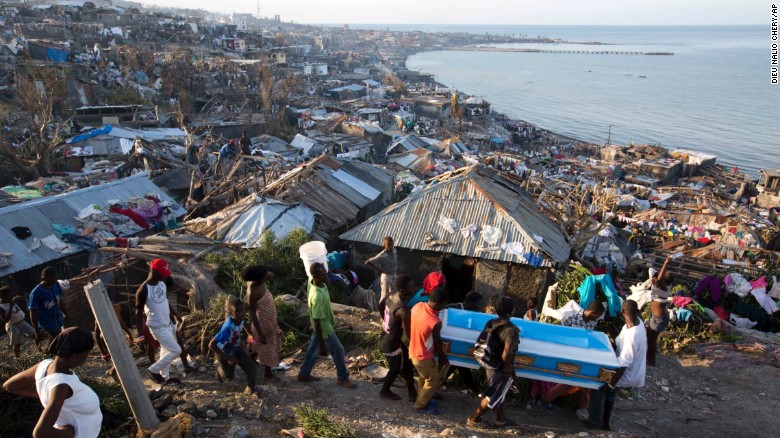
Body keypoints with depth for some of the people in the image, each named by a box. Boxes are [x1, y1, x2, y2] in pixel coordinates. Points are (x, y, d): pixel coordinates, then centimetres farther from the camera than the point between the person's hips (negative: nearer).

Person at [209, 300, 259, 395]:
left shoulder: (240, 319, -21)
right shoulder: (227, 328, -41)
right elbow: (211, 345, -39)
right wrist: (228, 358, -33)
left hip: (236, 349, 5)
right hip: (225, 353, -5)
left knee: (252, 368, -8)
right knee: (228, 377, 15)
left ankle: (250, 388, 19)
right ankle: (219, 365, 46)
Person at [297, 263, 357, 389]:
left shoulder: (314, 282, -13)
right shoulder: (317, 296, -40)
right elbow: (317, 322, -32)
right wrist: (322, 345, -23)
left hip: (323, 324, 9)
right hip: (324, 328, -9)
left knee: (313, 348, 24)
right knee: (338, 350, 10)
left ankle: (303, 374, 41)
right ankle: (343, 379, 30)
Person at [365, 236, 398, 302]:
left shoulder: (394, 250, -7)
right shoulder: (381, 256, -27)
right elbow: (367, 262, -29)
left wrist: (396, 266, 6)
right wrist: (378, 269, -21)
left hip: (394, 275, 7)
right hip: (386, 276, -7)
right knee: (385, 296, 4)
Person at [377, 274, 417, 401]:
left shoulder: (391, 296, -8)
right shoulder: (403, 311, -35)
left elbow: (380, 306, 13)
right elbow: (409, 334, -26)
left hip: (385, 338, 8)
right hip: (391, 344, -8)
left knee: (407, 363, 20)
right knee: (396, 369, 18)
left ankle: (412, 392, 34)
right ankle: (385, 391, 42)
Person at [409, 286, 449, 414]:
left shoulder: (417, 306, -14)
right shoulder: (435, 322, -34)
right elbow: (437, 344, -17)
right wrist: (443, 359, 1)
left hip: (413, 352, 7)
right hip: (424, 357, -7)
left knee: (423, 377, 30)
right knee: (433, 381, 18)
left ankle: (422, 399, 48)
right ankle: (421, 405, 34)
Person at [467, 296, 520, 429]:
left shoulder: (491, 323, -5)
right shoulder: (512, 330, -28)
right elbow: (506, 353, -38)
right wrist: (508, 366, -19)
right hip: (501, 369, -8)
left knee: (498, 393, 27)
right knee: (494, 397, 13)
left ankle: (500, 419, 43)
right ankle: (473, 419, 23)